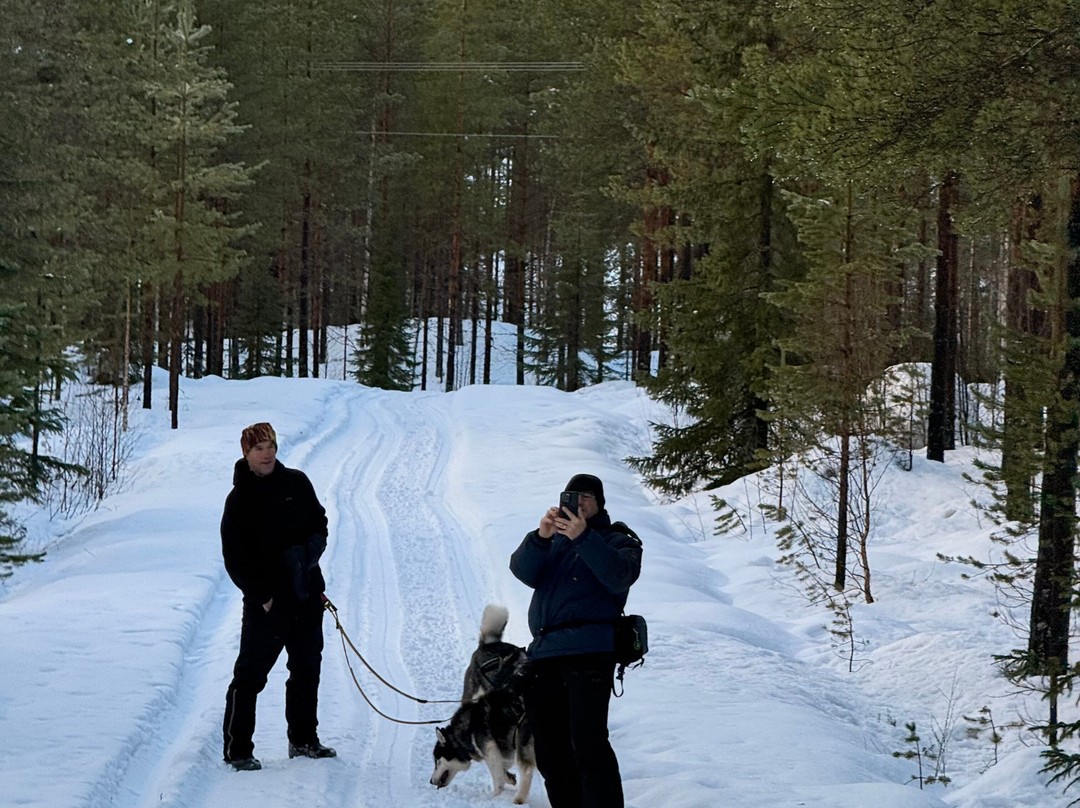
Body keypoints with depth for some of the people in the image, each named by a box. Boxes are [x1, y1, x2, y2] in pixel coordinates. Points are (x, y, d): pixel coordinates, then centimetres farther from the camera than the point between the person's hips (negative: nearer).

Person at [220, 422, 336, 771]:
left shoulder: (296, 483, 5)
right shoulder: (239, 499, -6)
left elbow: (319, 522, 14)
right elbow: (234, 558, -6)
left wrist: (311, 549, -7)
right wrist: (261, 595, -13)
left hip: (307, 594, 5)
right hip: (266, 601, -5)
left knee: (307, 668, 14)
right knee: (250, 675, -5)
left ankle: (303, 739, 28)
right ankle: (237, 749, 2)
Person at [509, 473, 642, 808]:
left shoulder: (618, 541, 13)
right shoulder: (552, 542, 24)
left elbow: (619, 576, -10)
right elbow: (523, 571, 4)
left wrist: (583, 537, -22)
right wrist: (540, 537, -15)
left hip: (588, 651, -5)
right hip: (544, 653, 5)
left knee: (587, 743, -17)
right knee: (550, 751, 6)